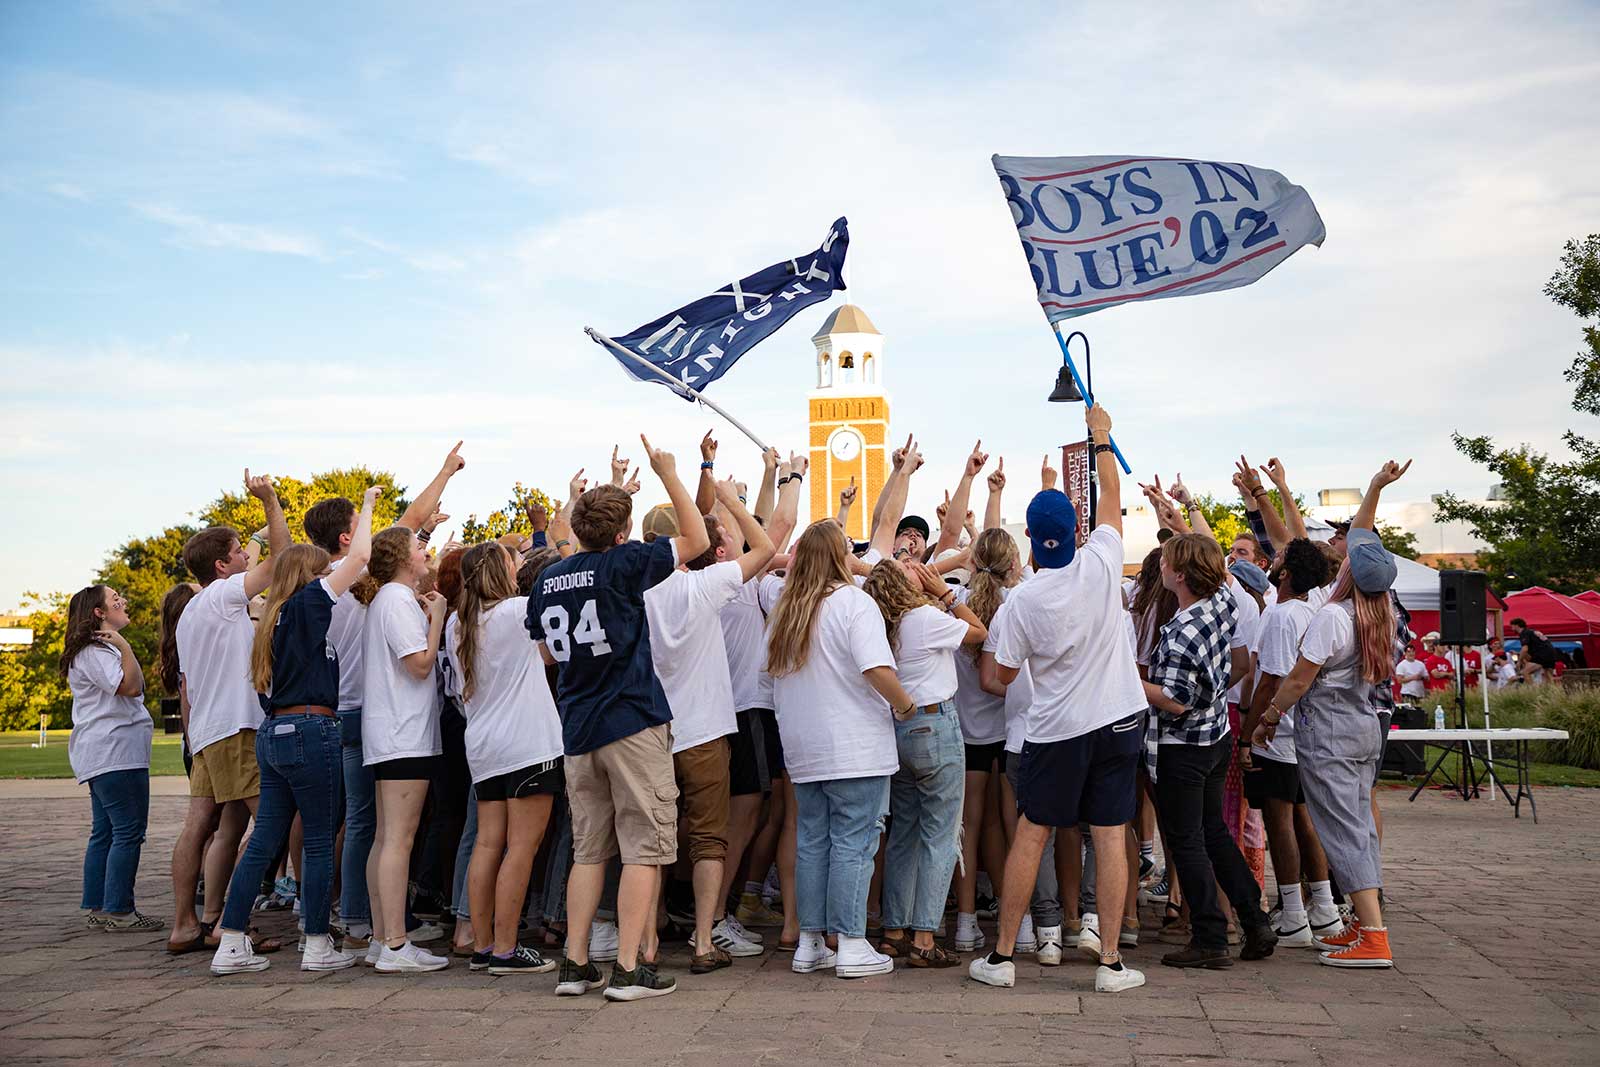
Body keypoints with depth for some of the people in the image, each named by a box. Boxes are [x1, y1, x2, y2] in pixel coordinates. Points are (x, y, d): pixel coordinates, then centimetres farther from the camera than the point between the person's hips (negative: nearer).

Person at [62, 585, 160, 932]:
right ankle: (118, 911, -10)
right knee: (128, 832, -11)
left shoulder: (101, 648, 25)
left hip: (102, 756, 12)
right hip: (115, 752, -12)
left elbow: (131, 689, 30)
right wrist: (124, 646, -20)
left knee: (104, 832, 11)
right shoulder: (94, 652, -10)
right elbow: (129, 686, -22)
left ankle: (96, 908, 15)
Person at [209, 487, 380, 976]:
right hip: (309, 730, -8)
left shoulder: (274, 618, 17)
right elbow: (358, 557, -10)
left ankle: (231, 945, 11)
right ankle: (318, 946, 7)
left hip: (273, 733, 8)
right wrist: (368, 505, 4)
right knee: (320, 841, 0)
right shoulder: (307, 603, -6)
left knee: (264, 840, 10)